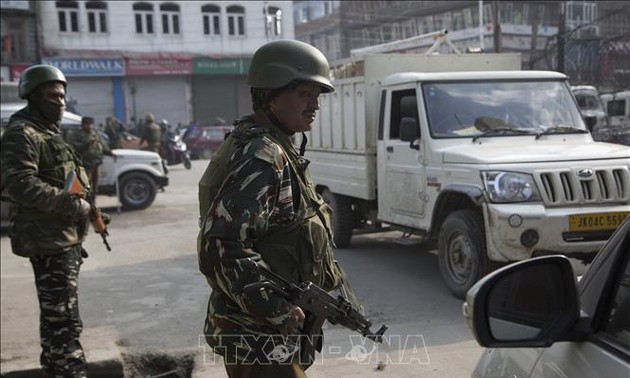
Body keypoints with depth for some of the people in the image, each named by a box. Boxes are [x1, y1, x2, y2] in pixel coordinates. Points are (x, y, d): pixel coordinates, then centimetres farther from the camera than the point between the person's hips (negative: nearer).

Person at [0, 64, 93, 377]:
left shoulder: (48, 132, 19)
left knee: (57, 316, 20)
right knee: (64, 320, -9)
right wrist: (72, 204, -22)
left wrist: (82, 206, 15)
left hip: (65, 237, 10)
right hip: (48, 240, -10)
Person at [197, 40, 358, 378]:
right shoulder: (260, 158, -22)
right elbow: (220, 248, -29)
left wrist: (329, 278, 12)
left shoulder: (275, 151, 11)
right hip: (260, 340, -10)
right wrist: (278, 312, -24)